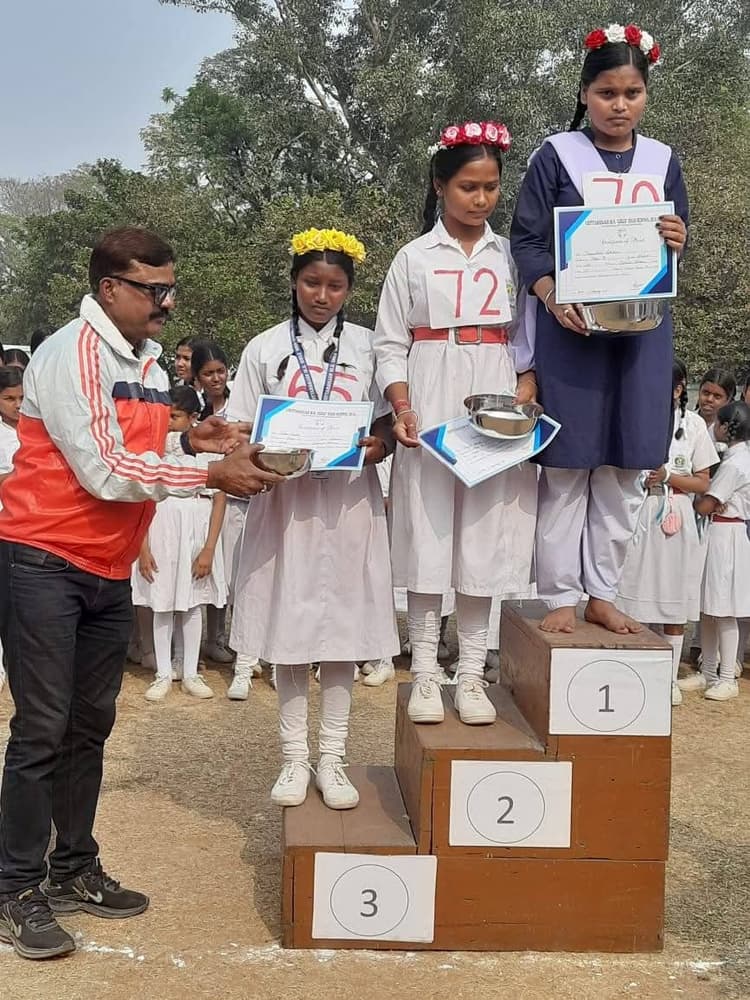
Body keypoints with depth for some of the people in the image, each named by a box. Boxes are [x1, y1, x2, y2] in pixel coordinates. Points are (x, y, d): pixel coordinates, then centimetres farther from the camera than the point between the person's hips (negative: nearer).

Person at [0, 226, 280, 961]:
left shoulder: (149, 363, 10)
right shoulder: (69, 355, -17)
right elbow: (104, 472, -23)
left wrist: (190, 444, -5)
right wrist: (211, 474, -21)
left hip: (109, 570, 8)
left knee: (89, 727, 14)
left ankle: (74, 871, 26)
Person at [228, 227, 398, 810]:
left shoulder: (367, 346, 6)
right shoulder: (265, 349, 5)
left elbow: (387, 427, 8)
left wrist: (377, 447, -14)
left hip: (350, 500, 0)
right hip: (285, 499, 0)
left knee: (343, 628, 4)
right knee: (291, 630, 4)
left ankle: (333, 760, 15)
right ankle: (295, 758, 16)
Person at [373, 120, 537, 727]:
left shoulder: (512, 257, 9)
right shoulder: (414, 258, 5)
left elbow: (527, 339, 8)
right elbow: (391, 344, 3)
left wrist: (525, 397, -9)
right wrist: (402, 409, -10)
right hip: (430, 408, -1)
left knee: (484, 535, 1)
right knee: (427, 534, -2)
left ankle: (471, 674, 10)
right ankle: (425, 672, 7)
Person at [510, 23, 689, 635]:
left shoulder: (662, 161, 11)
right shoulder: (556, 155, 0)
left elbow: (680, 244, 15)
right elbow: (527, 239, -3)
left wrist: (678, 242, -10)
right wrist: (552, 299, -20)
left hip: (643, 328, 4)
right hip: (571, 325, -3)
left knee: (625, 468, 5)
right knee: (567, 465, -2)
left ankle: (603, 594, 15)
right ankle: (561, 596, 8)